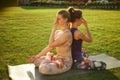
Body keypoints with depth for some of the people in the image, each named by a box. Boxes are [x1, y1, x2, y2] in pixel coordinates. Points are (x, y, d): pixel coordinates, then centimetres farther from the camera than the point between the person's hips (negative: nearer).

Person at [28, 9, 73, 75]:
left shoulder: (67, 34, -22)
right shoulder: (57, 32, 6)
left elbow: (51, 45, -27)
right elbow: (49, 47, 9)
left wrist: (54, 28, -23)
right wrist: (37, 56, 5)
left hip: (65, 63, -8)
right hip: (58, 58, 8)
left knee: (43, 69, -29)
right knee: (36, 60, 5)